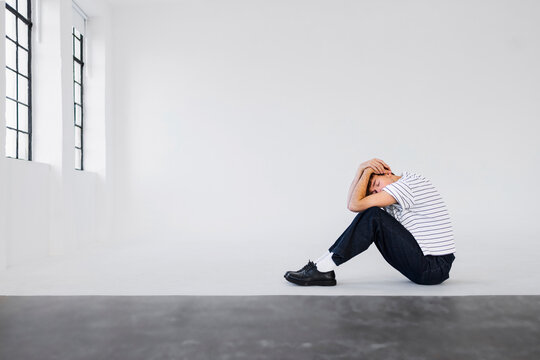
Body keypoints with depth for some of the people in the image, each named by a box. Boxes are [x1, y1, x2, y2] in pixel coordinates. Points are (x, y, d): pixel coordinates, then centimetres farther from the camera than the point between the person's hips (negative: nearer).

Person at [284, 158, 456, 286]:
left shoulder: (409, 183, -16)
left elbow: (355, 205, -21)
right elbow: (353, 201, 10)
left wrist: (367, 171, -9)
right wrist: (361, 169, 0)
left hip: (434, 268, -10)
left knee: (372, 217, -18)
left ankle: (322, 269, -12)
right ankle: (322, 269, 1)